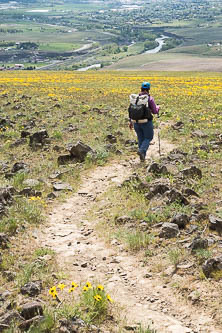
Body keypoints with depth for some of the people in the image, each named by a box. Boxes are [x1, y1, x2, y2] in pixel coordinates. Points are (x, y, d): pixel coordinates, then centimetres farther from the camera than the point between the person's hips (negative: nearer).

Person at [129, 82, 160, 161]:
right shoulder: (150, 99, -13)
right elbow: (154, 111, -8)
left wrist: (131, 121, 12)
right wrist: (157, 107, 15)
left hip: (136, 122, 4)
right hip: (146, 122, -4)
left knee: (141, 139, 18)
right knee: (148, 138, 13)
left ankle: (142, 157, 17)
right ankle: (141, 150, -11)